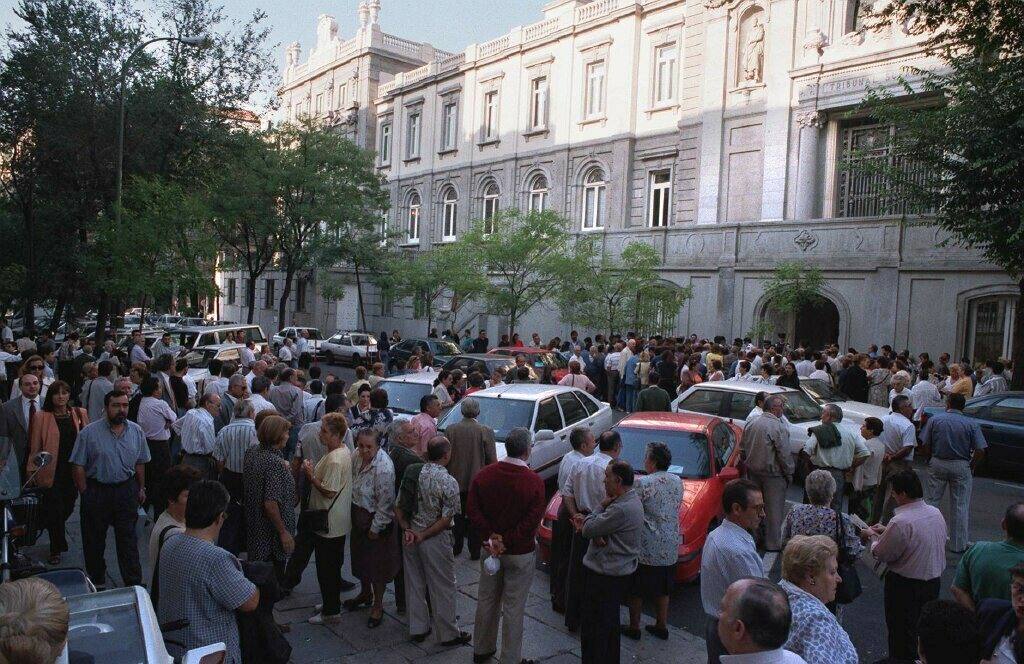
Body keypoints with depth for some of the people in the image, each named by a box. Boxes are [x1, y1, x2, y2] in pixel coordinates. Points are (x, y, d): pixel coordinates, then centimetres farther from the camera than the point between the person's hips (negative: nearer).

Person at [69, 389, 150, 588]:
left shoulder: (136, 431, 2)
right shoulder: (89, 433, -9)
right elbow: (78, 466, -5)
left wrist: (141, 489, 11)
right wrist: (86, 494, -6)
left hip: (127, 490, 2)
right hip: (96, 491, -1)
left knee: (128, 538, 5)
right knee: (94, 539, 12)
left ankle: (134, 584, 11)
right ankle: (97, 580, 30)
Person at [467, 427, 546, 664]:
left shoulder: (484, 475, -5)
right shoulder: (534, 482, -17)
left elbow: (472, 510, -6)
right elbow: (532, 521, -20)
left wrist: (489, 538, -7)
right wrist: (507, 543, -13)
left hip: (489, 548, 4)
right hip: (520, 554, -4)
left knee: (486, 600, 20)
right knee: (513, 608, 7)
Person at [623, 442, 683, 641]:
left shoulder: (642, 483, -19)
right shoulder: (677, 482, 0)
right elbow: (677, 506, 11)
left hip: (646, 548, -6)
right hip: (670, 549, 6)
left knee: (636, 590, 11)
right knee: (663, 589, 20)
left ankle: (634, 627, 21)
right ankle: (661, 625, 30)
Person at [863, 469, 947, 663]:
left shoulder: (901, 523, -28)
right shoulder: (936, 513, -3)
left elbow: (881, 554, -16)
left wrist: (872, 536, 2)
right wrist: (886, 531, 11)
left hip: (906, 587, -8)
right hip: (934, 581, 8)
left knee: (901, 635, 10)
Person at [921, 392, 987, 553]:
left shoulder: (934, 419, -3)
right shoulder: (971, 425, -3)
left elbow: (925, 444, -5)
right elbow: (980, 451, -9)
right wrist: (971, 467, 5)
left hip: (937, 464, 1)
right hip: (962, 466, 0)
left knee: (932, 501, 13)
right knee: (960, 506, 8)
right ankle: (958, 545, 15)